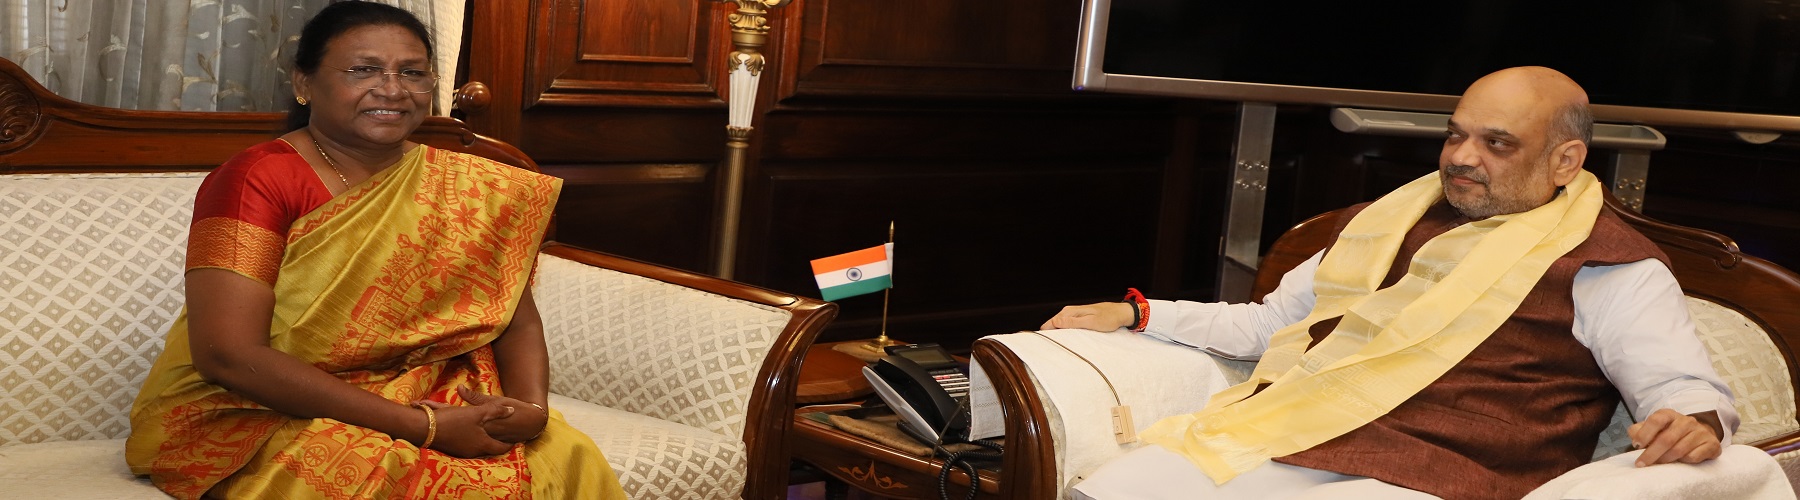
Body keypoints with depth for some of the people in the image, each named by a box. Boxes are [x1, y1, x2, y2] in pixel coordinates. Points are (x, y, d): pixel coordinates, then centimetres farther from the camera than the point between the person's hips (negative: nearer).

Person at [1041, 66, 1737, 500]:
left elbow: (1687, 386, 1)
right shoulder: (1391, 221, 28)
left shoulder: (1605, 266, 8)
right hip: (1275, 439, 6)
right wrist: (1139, 314, 27)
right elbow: (1268, 321, 35)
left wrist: (1697, 422, -24)